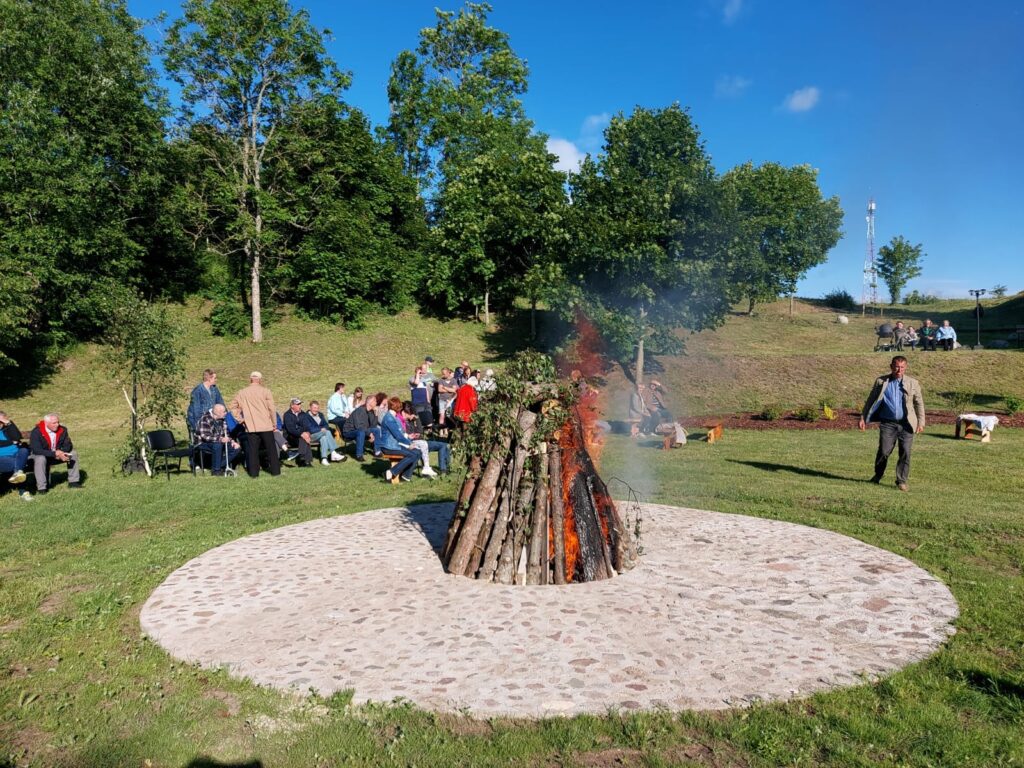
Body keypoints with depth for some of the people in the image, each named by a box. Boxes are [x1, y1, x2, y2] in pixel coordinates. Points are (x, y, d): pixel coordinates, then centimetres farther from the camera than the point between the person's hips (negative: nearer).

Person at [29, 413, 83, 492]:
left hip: (57, 454, 6)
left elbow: (67, 445, -6)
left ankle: (73, 481, -4)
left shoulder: (62, 430, -9)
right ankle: (41, 488, -31)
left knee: (73, 453, -9)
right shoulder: (36, 432, -24)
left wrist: (61, 453, -29)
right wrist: (55, 453, -39)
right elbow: (36, 450, -32)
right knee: (40, 459, -38)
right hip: (38, 455, -5)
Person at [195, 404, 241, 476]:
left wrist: (232, 441, -8)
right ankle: (216, 470, -26)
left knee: (237, 448, -10)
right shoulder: (205, 419, -21)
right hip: (203, 444, -7)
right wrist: (220, 439, -41)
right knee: (218, 445, -38)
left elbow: (225, 433, 11)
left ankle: (220, 466, -9)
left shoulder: (222, 419, 3)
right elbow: (205, 436, -30)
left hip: (219, 443, 7)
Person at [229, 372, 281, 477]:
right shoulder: (265, 391, -5)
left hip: (250, 427, 2)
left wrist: (240, 419, 10)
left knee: (252, 450, 7)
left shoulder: (242, 393, 4)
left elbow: (233, 407, 7)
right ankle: (275, 471, 10)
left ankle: (253, 472, 8)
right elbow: (272, 409, -6)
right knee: (271, 449, 7)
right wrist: (274, 424, 2)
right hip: (266, 426, -2)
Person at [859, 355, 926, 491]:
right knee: (883, 452, -2)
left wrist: (921, 422, 3)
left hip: (906, 424, 1)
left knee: (905, 453, -1)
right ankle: (878, 475, 21)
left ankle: (901, 481, 10)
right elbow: (870, 400, 10)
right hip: (887, 423, 0)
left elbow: (919, 404, 10)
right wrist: (863, 418, 5)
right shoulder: (881, 382, 6)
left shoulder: (913, 383, 6)